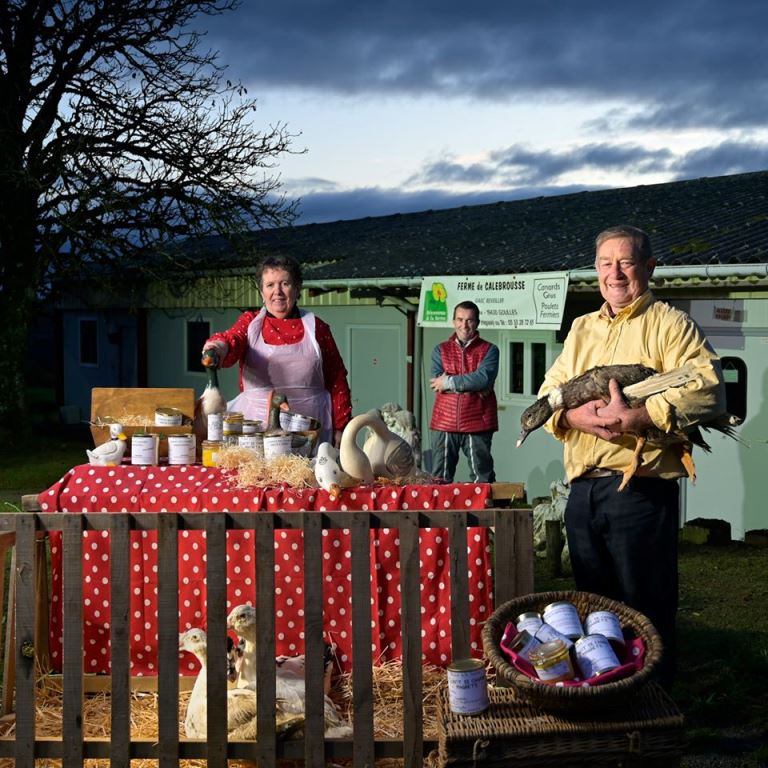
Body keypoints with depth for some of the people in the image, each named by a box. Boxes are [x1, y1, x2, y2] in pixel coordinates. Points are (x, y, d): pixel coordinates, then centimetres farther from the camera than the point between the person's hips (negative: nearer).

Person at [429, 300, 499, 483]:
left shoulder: (489, 350, 5)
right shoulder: (440, 350, 12)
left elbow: (484, 378, -14)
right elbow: (437, 382, -4)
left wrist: (450, 382, -10)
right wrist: (473, 385, -12)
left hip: (477, 425, -2)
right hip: (444, 424, 2)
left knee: (482, 481, 1)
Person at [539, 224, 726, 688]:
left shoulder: (669, 324, -2)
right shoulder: (582, 328, 19)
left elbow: (709, 390, -16)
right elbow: (548, 393, 14)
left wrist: (639, 417, -26)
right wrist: (574, 415, -9)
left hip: (641, 489, -6)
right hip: (582, 490, 6)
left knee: (646, 611, 1)